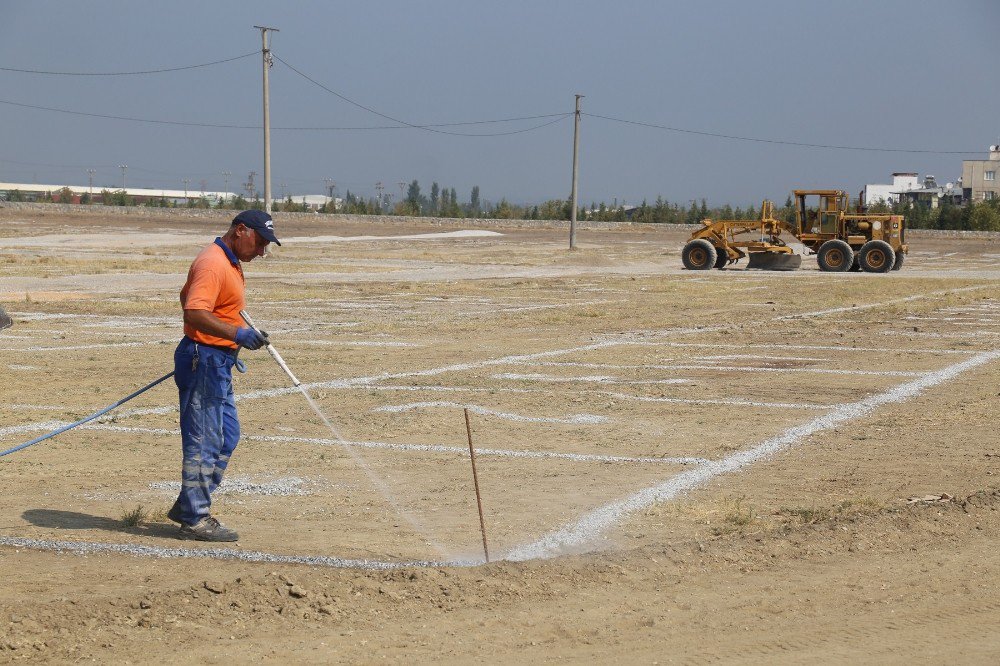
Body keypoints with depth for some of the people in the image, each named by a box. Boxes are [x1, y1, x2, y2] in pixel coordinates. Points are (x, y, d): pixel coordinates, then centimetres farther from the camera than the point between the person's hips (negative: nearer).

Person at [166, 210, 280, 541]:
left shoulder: (230, 262, 15)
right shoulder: (212, 264, -18)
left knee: (227, 436, 15)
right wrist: (236, 334, -39)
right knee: (204, 441, -5)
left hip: (218, 363, 11)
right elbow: (195, 313, -30)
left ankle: (188, 506, 22)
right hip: (204, 360, -11)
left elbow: (186, 296, 28)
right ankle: (196, 519, 2)